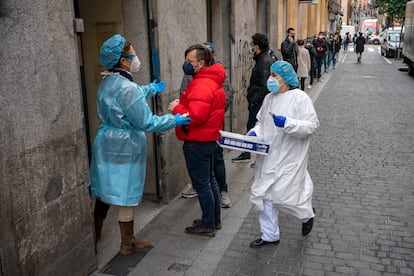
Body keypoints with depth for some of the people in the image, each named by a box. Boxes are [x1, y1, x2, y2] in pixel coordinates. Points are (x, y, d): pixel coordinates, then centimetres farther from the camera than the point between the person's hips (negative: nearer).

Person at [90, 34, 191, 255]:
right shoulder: (127, 88, -23)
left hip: (105, 145, 9)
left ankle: (95, 235, 36)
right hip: (124, 149, -9)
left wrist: (152, 89, 38)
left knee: (103, 191, 20)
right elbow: (146, 122, -21)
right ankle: (127, 243, 22)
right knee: (126, 195, 6)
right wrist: (174, 121, -10)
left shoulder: (107, 82, 7)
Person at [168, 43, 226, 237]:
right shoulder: (211, 81, 11)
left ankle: (208, 226, 15)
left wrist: (176, 108, -16)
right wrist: (183, 104, 1)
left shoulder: (202, 86, -23)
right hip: (209, 139, 11)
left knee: (201, 184, 1)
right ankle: (215, 220, 33)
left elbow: (196, 117, -30)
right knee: (209, 179, 20)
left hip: (197, 142, -11)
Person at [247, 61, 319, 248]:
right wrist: (254, 133, -1)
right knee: (264, 195, 10)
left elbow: (312, 125, -15)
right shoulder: (269, 98, 10)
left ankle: (307, 214, 33)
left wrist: (287, 123, -27)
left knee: (283, 196, -3)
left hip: (289, 158, -7)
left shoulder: (300, 98, -11)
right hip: (268, 157, 7)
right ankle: (270, 235, 28)